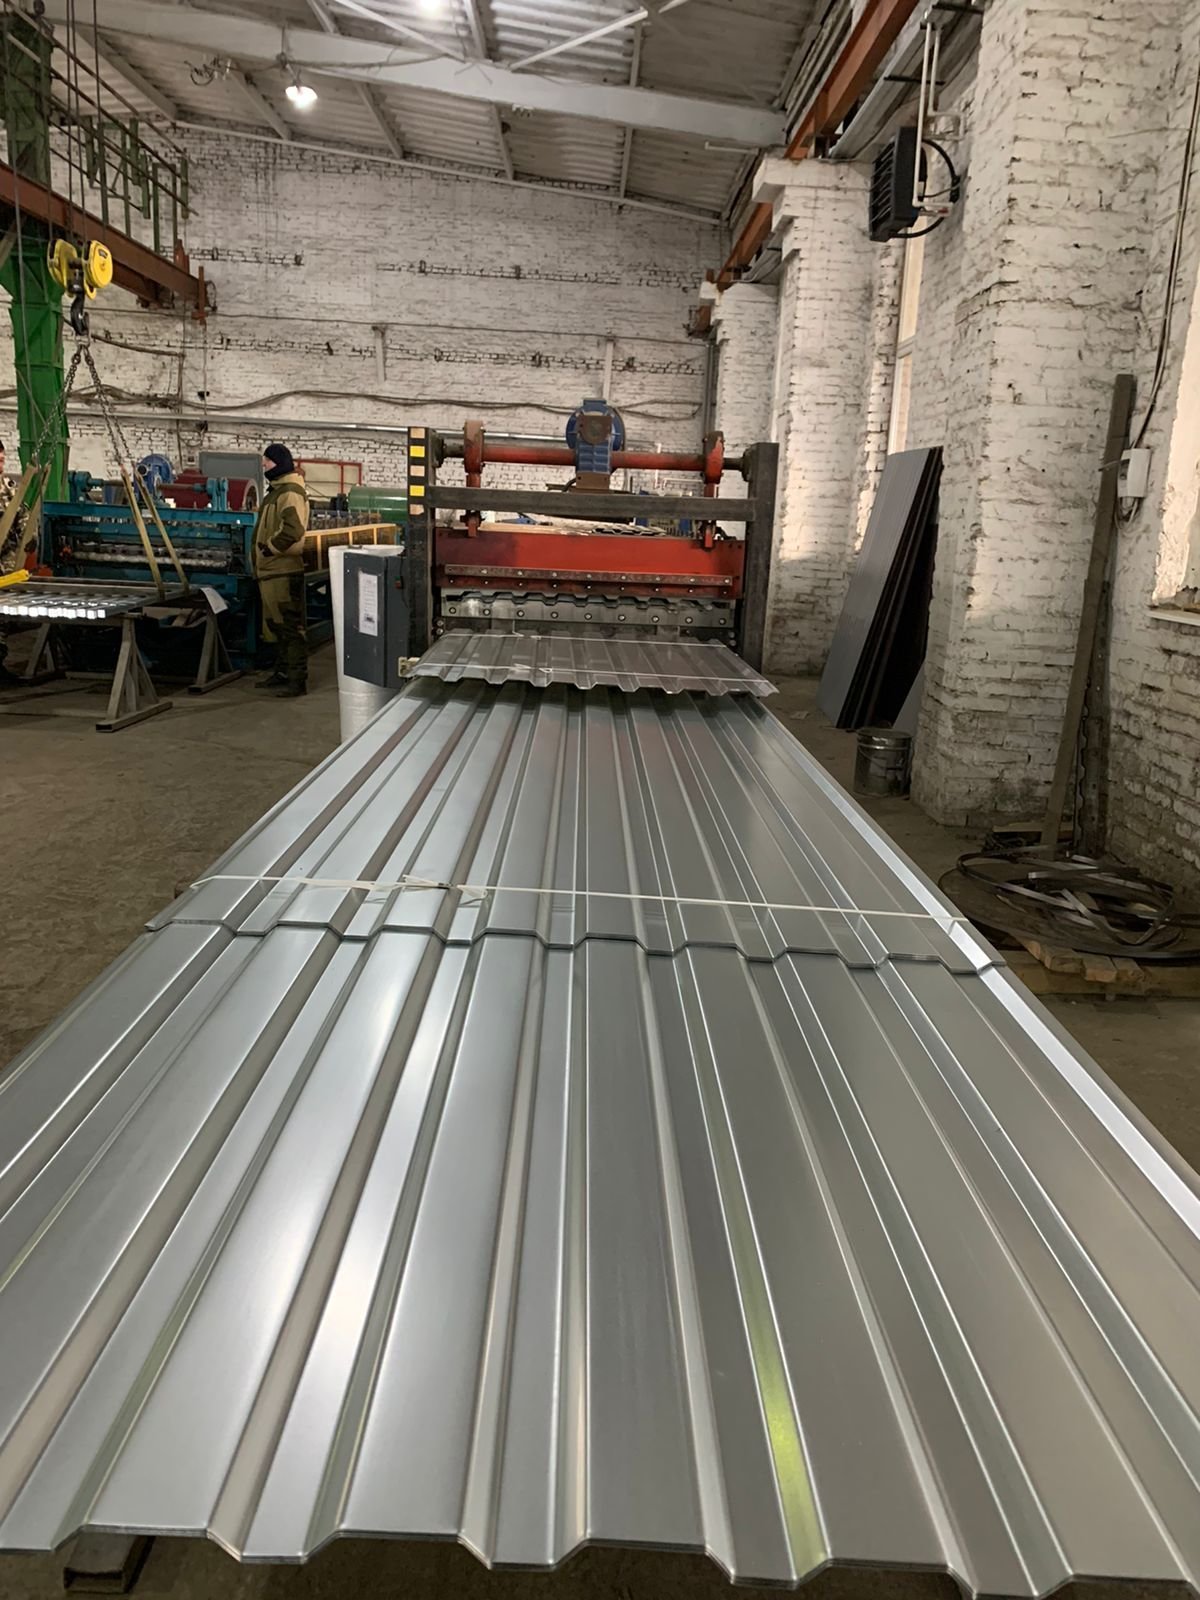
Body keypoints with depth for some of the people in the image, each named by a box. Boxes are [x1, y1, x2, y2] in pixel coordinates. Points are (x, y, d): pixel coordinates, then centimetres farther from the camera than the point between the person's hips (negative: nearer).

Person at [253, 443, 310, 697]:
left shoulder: (290, 493, -15)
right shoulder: (277, 490, 18)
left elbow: (293, 530, -28)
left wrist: (269, 547, -16)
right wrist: (264, 553, 17)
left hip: (283, 571, -11)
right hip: (271, 570, 11)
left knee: (290, 626, -8)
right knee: (276, 625, 18)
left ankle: (297, 680, -5)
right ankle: (282, 672, 28)